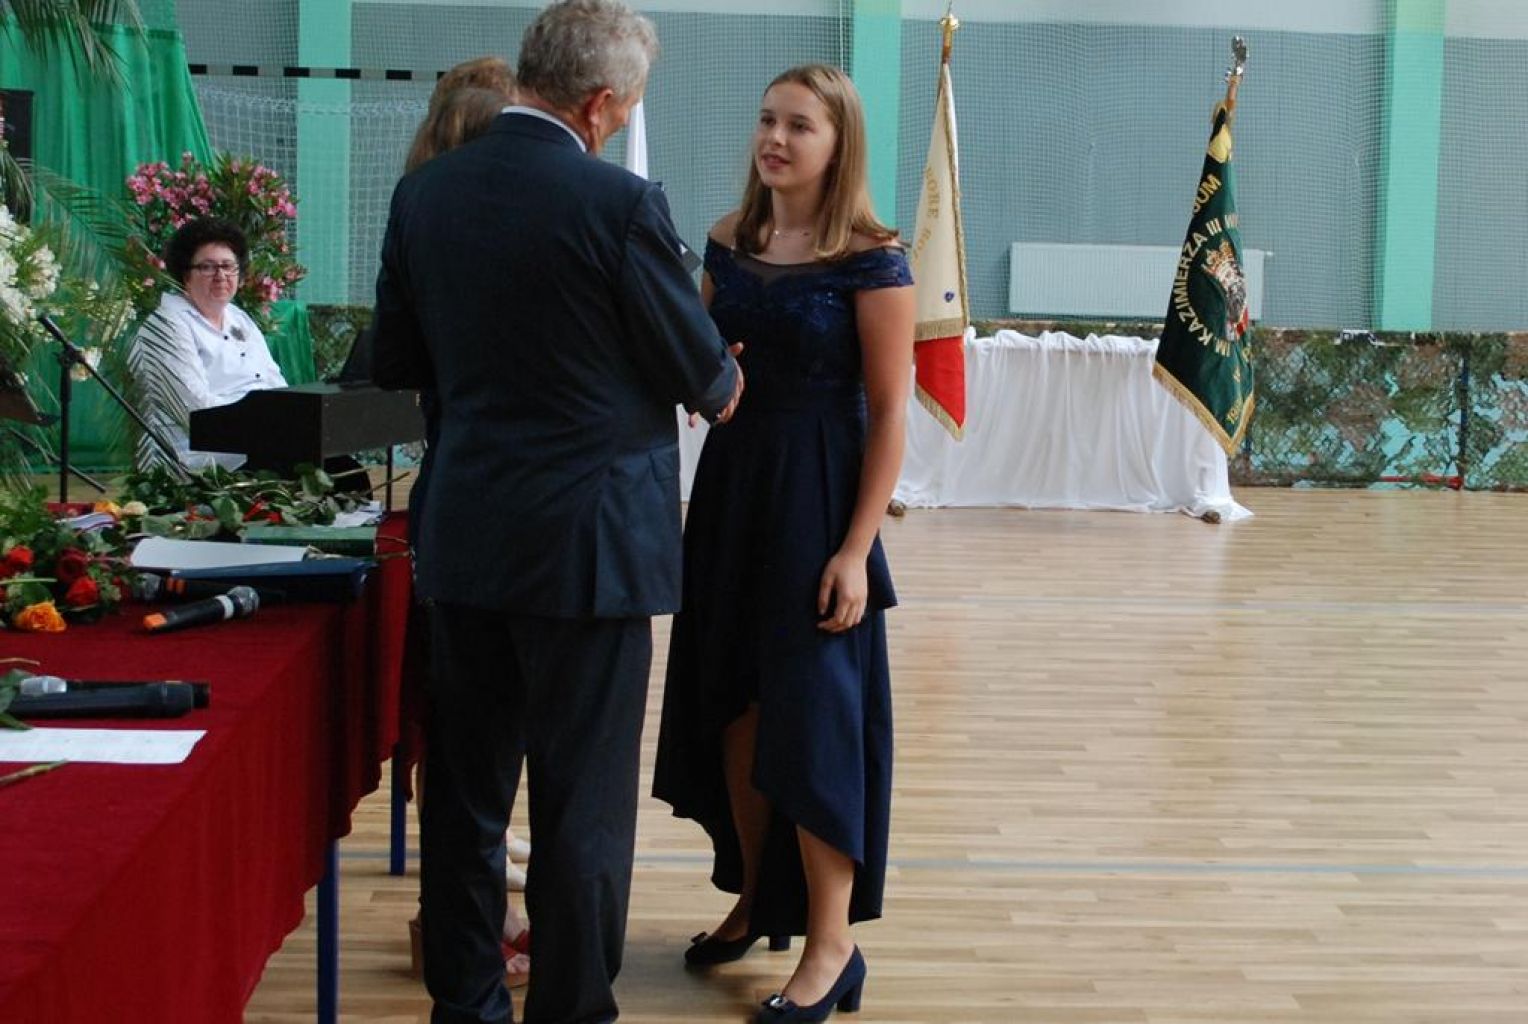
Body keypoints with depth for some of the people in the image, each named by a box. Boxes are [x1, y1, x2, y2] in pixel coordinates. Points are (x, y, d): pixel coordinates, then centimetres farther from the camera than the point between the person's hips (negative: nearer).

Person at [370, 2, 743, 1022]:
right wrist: (723, 386, 16)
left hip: (463, 539, 6)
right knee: (584, 804, 5)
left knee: (466, 786, 16)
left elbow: (397, 361, 11)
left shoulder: (425, 192, 1)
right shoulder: (621, 204, -16)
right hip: (589, 542, -6)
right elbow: (702, 372, -7)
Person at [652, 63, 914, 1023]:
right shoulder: (727, 243, 5)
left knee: (812, 714, -2)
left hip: (819, 498, -6)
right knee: (735, 706, 12)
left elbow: (889, 415, -11)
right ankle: (755, 897, 29)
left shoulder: (871, 260, -11)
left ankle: (832, 945, 9)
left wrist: (856, 550, -16)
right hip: (729, 486, 6)